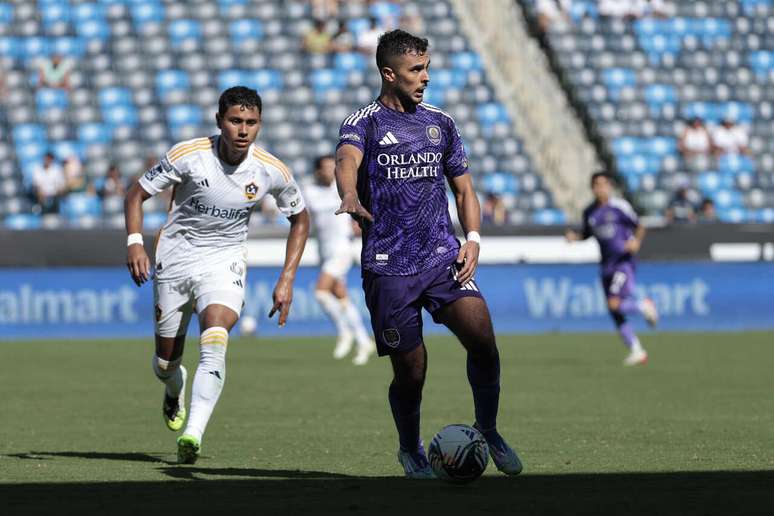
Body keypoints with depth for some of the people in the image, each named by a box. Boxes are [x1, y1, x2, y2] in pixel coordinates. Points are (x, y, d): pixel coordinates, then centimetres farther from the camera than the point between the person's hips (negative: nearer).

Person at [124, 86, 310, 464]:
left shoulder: (272, 171, -10)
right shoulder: (187, 155, -16)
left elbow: (300, 219, 7)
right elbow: (136, 193, -4)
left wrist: (287, 280, 0)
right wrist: (135, 241, -20)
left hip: (224, 264, 0)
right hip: (174, 260, 0)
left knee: (214, 344, -28)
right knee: (165, 361, 9)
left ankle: (193, 434, -35)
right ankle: (174, 390, 48)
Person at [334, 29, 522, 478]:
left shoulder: (440, 123, 14)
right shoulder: (364, 123, -1)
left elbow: (464, 189, 21)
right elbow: (347, 160, -23)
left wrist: (473, 239, 3)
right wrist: (350, 197, -46)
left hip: (443, 257, 3)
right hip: (388, 268, -3)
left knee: (482, 335, -19)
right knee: (411, 371, -2)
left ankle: (488, 431, 0)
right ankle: (411, 450, 25)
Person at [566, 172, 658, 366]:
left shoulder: (619, 206, -9)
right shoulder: (589, 212, 7)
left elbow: (639, 227, -3)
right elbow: (587, 234, 21)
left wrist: (636, 241, -22)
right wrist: (575, 237, 0)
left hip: (624, 262, -6)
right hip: (607, 266, 6)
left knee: (615, 304, -21)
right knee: (615, 314, 4)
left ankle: (644, 306, 9)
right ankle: (637, 351, 14)